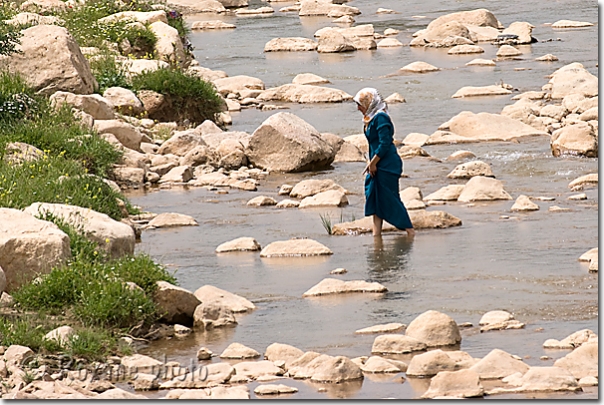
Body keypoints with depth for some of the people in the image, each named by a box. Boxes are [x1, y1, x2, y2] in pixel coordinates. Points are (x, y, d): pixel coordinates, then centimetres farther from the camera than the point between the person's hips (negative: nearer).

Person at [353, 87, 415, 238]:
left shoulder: (380, 118, -18)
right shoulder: (371, 118, 12)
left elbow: (384, 144, -22)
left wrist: (373, 163, -16)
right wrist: (371, 164, 14)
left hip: (387, 165, -10)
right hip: (378, 166, 10)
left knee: (390, 199, -4)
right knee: (375, 198, 10)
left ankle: (410, 231, 3)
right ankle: (376, 233, 13)